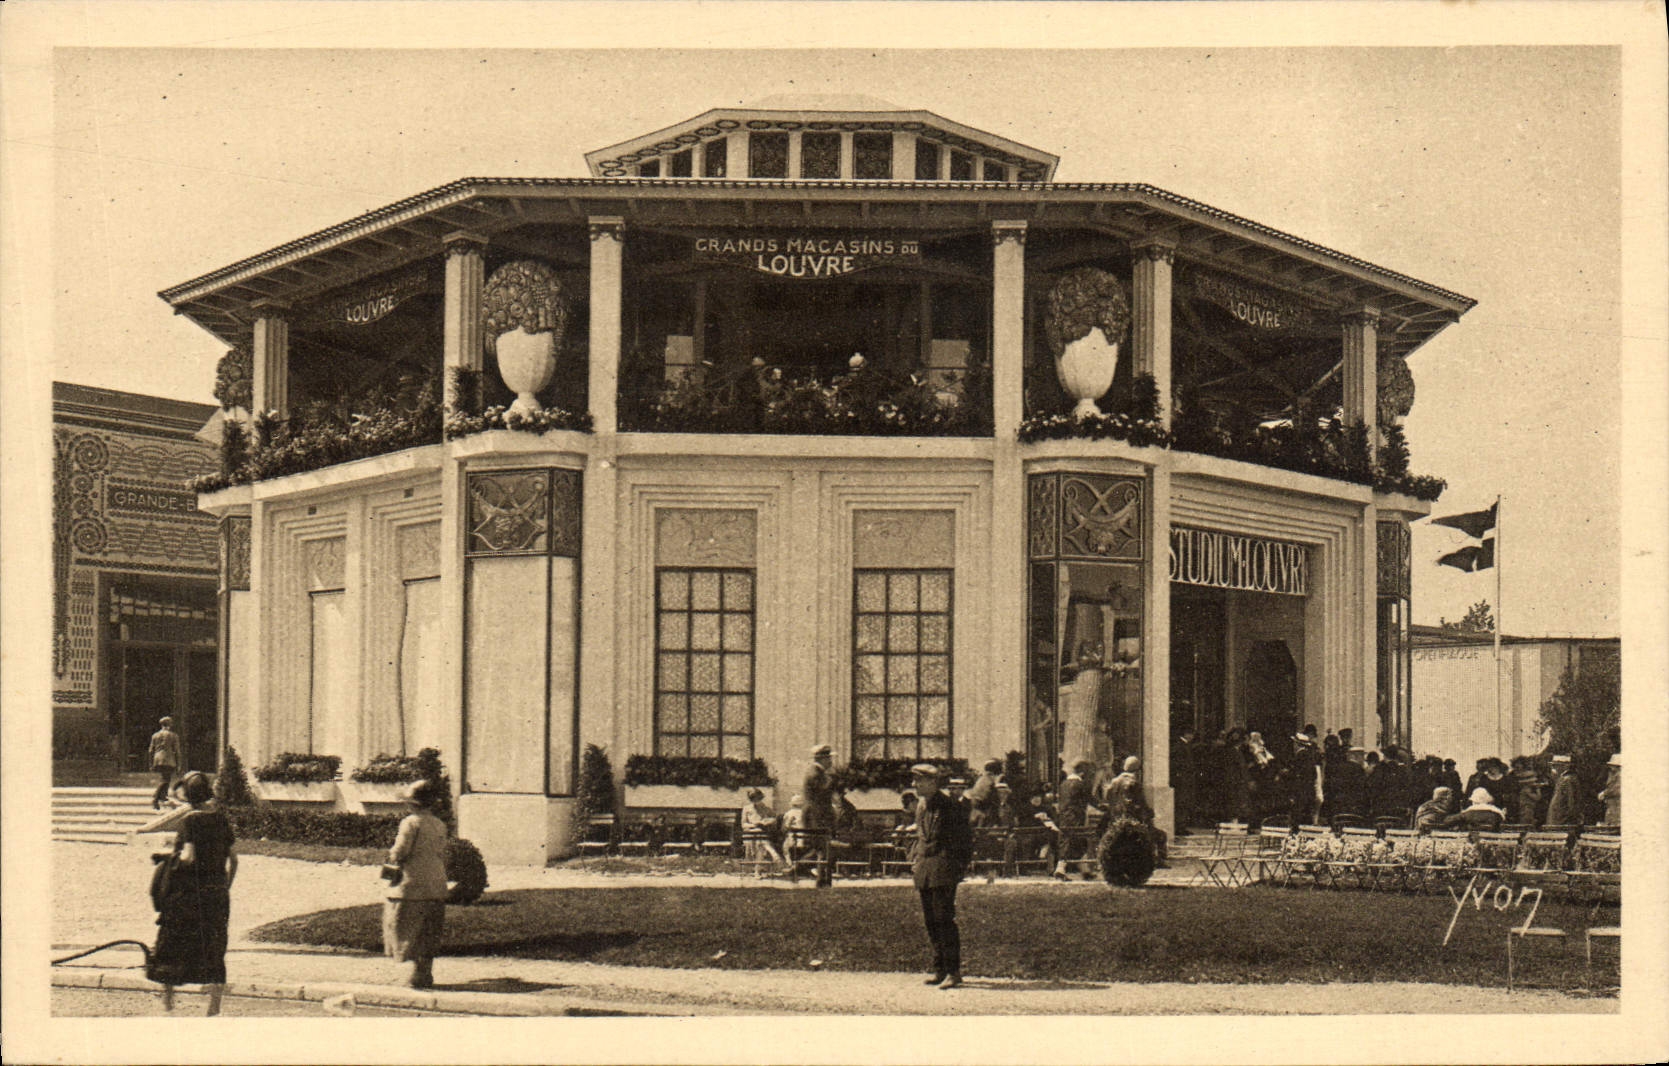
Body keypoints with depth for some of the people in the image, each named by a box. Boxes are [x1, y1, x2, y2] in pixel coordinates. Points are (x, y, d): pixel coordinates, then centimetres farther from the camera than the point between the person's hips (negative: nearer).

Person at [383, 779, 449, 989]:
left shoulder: (411, 822, -10)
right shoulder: (440, 825, 10)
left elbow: (400, 851, -16)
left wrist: (393, 857, 5)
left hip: (412, 884, -7)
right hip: (436, 886, 7)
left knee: (410, 931, 0)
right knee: (429, 934, 13)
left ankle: (418, 974, -6)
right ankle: (426, 975, 15)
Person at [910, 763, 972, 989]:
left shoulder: (949, 807, -9)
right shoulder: (921, 807, 15)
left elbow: (965, 837, -7)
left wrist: (960, 865, -11)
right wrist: (915, 859, 17)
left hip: (943, 868, -8)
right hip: (924, 869, 8)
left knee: (944, 918, -12)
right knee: (930, 920, 9)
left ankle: (953, 972, -10)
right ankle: (939, 969, 16)